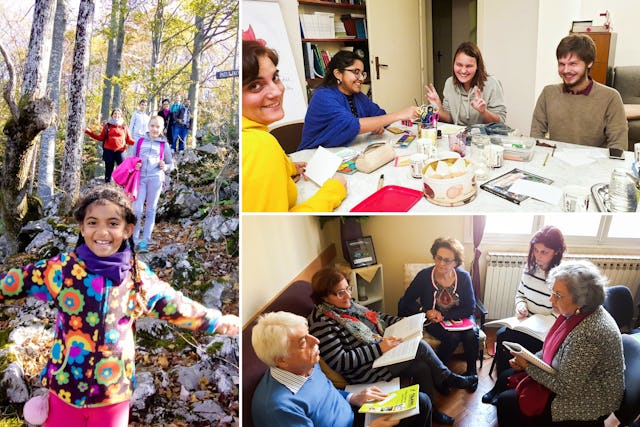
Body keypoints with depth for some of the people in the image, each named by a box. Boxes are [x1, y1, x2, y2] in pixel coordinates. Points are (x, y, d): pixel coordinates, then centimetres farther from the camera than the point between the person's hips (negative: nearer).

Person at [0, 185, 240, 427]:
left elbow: (175, 306, 8)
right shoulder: (61, 269, -9)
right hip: (65, 389, -1)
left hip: (114, 394, 1)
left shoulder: (139, 277, -5)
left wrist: (218, 321, 13)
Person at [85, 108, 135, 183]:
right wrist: (89, 132, 5)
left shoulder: (124, 127, 10)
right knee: (109, 169, 7)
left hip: (120, 151, 0)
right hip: (108, 151, 0)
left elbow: (129, 140, 7)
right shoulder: (107, 126, 9)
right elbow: (101, 138, 10)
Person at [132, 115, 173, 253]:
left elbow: (170, 163, 16)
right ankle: (134, 239, 2)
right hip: (140, 178, 0)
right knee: (137, 209, -7)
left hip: (155, 178, 0)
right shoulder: (140, 142, 11)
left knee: (151, 210, 4)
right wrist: (134, 165, -5)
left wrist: (165, 167, -6)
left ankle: (145, 241, 8)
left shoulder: (164, 145, 8)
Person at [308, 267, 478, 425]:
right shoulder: (322, 321, -21)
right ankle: (448, 379, 10)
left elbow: (374, 316, 21)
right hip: (366, 370, -9)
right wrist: (379, 349, -24)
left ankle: (429, 411, 13)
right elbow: (338, 362, -24)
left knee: (423, 368, -9)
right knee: (420, 346, -14)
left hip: (381, 348, 9)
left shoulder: (348, 304, 6)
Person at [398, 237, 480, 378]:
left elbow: (470, 308, -9)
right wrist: (426, 312, -20)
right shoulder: (424, 276, -15)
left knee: (471, 334, -26)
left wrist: (444, 316, -19)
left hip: (458, 317, 2)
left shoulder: (463, 277, -11)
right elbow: (406, 302, -6)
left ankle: (471, 371, 0)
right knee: (452, 336, -29)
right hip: (433, 320, -2)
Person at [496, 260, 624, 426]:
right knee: (507, 377, 13)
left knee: (506, 402, -7)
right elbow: (552, 350, 9)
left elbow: (566, 388, -27)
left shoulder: (586, 334, -34)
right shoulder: (576, 313, -6)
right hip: (568, 382, 9)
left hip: (585, 405, -9)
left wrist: (528, 366, -17)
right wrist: (527, 360, -6)